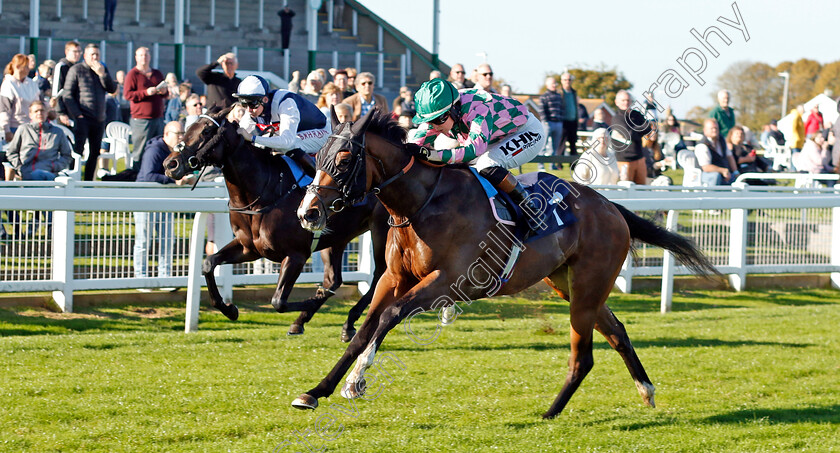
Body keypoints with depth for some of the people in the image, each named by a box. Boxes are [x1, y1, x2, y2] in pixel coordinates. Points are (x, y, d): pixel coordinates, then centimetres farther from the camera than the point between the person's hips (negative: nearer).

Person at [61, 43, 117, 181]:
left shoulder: (103, 69, 15)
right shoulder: (76, 70, 0)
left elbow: (112, 89, 4)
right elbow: (67, 95, -3)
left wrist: (102, 74, -9)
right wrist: (77, 114, -12)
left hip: (99, 119, 5)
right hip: (82, 118, -5)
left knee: (95, 152, 7)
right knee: (78, 151, -12)